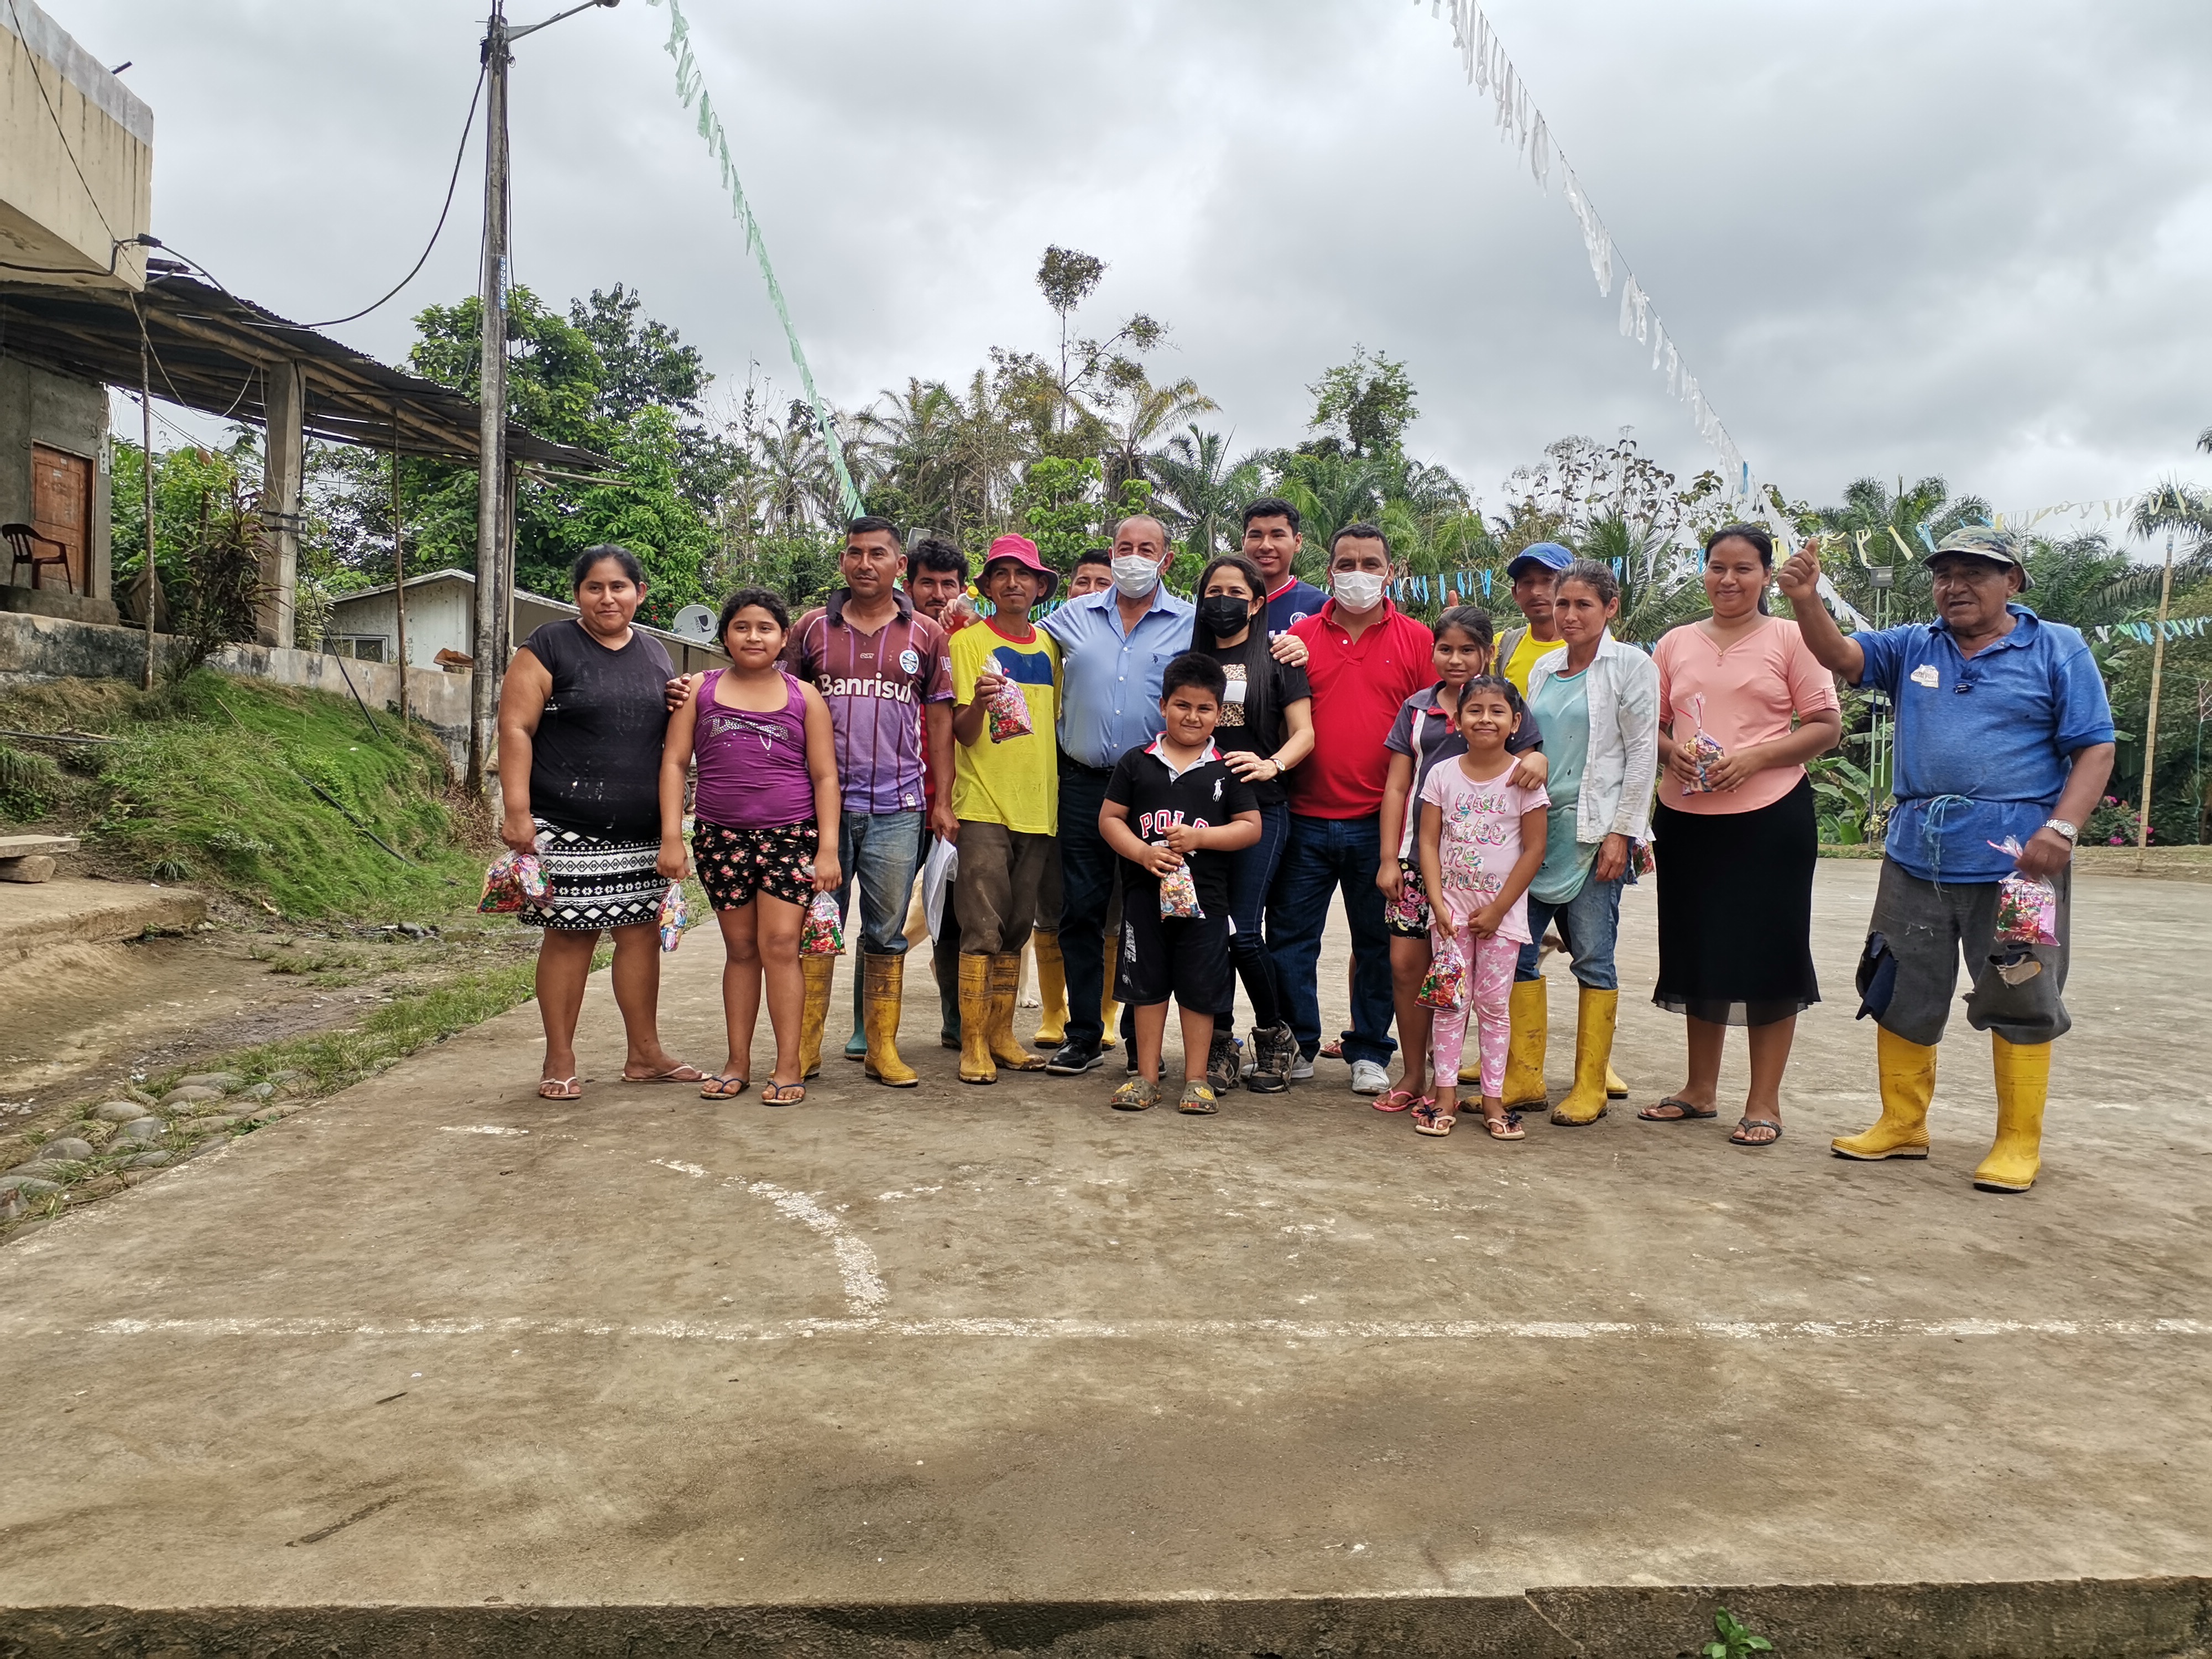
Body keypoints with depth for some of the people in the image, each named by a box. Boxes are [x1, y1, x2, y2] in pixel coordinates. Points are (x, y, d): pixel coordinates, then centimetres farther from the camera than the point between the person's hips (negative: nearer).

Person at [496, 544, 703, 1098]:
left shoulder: (655, 655, 16)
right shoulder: (550, 647, -1)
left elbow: (670, 734, 26)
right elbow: (515, 728, -7)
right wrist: (516, 809, -16)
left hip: (640, 830, 5)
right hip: (567, 825, -5)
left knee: (642, 931, 7)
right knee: (570, 933, -1)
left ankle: (645, 1053, 19)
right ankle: (559, 1062, 11)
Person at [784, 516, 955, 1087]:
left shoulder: (926, 635, 7)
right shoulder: (813, 628, 7)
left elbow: (941, 719, 9)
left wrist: (945, 799, 4)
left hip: (896, 809, 0)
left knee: (887, 932, 7)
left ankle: (881, 1045, 17)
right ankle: (803, 1047, 13)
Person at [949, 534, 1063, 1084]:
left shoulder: (1050, 645, 13)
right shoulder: (968, 640, 0)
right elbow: (963, 733, -6)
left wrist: (1060, 793, 12)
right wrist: (978, 701, -27)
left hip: (1039, 806, 5)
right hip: (984, 806, -5)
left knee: (1016, 929, 10)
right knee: (983, 929, -7)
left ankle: (1002, 1034, 19)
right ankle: (973, 1043, 0)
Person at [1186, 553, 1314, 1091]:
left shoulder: (1277, 659, 5)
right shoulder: (1189, 659, 14)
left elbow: (1304, 733, -1)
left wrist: (1271, 765, -20)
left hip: (1259, 808, -3)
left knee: (1244, 932, -8)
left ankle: (1274, 1034, 14)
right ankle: (1219, 1043, 13)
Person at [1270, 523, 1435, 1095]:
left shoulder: (1417, 640, 4)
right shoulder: (1300, 636, 6)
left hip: (1379, 824, -1)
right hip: (1305, 819, 1)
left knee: (1378, 942, 9)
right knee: (1291, 936, 5)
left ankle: (1369, 1053, 21)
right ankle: (1297, 1046, 20)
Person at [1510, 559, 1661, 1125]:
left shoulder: (1630, 666, -2)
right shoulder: (1543, 669, 14)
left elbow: (1642, 753, -5)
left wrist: (1620, 832, -11)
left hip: (1595, 829, -5)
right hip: (1537, 823, 6)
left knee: (1593, 957, -1)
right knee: (1515, 947, 3)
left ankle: (1590, 1086, 10)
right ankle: (1525, 1078, 13)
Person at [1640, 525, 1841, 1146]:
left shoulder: (1790, 639, 0)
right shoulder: (1675, 643, 10)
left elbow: (1826, 726, -3)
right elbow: (1650, 723, 14)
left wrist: (1755, 757, -17)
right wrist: (1670, 751, -8)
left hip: (1770, 816, -4)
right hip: (1685, 817, 4)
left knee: (1767, 952, 2)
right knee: (1698, 950, 12)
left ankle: (1765, 1102, 13)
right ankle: (1701, 1089, 25)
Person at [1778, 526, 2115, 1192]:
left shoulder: (2057, 651, 1)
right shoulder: (1912, 649, 11)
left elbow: (2095, 749, -3)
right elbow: (1840, 653, -5)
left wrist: (2062, 828, -16)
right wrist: (1806, 601, -24)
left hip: (2018, 860, -4)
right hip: (1916, 857, 4)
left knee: (2019, 1000, 3)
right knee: (1900, 994, 10)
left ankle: (2019, 1143, 16)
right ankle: (1902, 1125, 25)